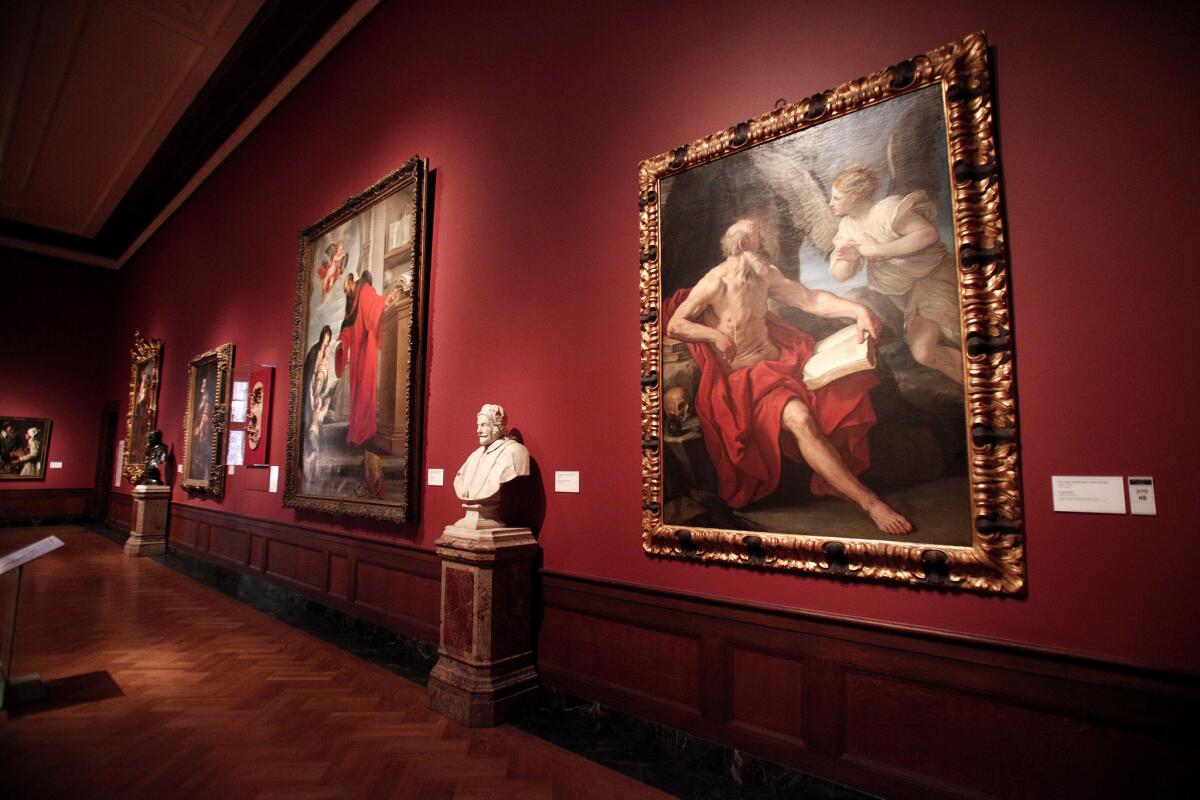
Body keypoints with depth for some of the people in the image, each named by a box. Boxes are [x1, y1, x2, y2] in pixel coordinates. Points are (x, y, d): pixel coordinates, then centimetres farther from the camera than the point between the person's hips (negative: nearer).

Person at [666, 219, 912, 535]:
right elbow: (674, 325, -7)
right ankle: (868, 501, -24)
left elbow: (808, 298, 8)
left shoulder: (766, 274, 11)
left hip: (777, 360, 8)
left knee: (844, 388, -12)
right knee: (799, 417, -32)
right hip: (743, 376, -7)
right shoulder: (716, 282, -9)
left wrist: (858, 310, -7)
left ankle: (825, 478, 0)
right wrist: (715, 334, -21)